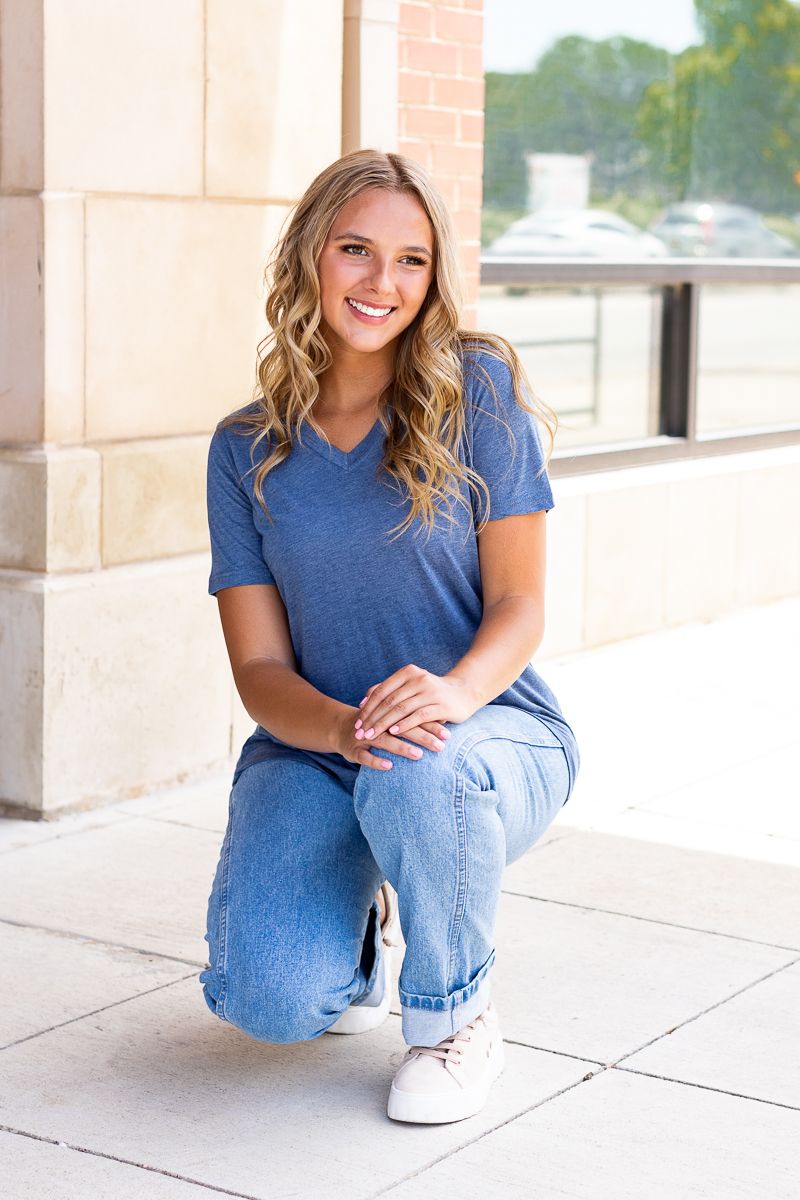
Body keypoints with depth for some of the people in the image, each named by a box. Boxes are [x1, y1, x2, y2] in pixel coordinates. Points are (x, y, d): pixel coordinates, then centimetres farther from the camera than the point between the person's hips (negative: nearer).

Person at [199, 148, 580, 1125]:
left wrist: (454, 691, -30)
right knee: (270, 1000, -24)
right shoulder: (247, 450, 1)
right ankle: (355, 930, 17)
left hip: (493, 730, -2)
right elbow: (259, 667, -2)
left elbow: (520, 605, -7)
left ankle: (455, 1017, -8)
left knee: (419, 777, -40)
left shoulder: (476, 388, -6)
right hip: (313, 748, 2)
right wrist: (344, 726, -26)